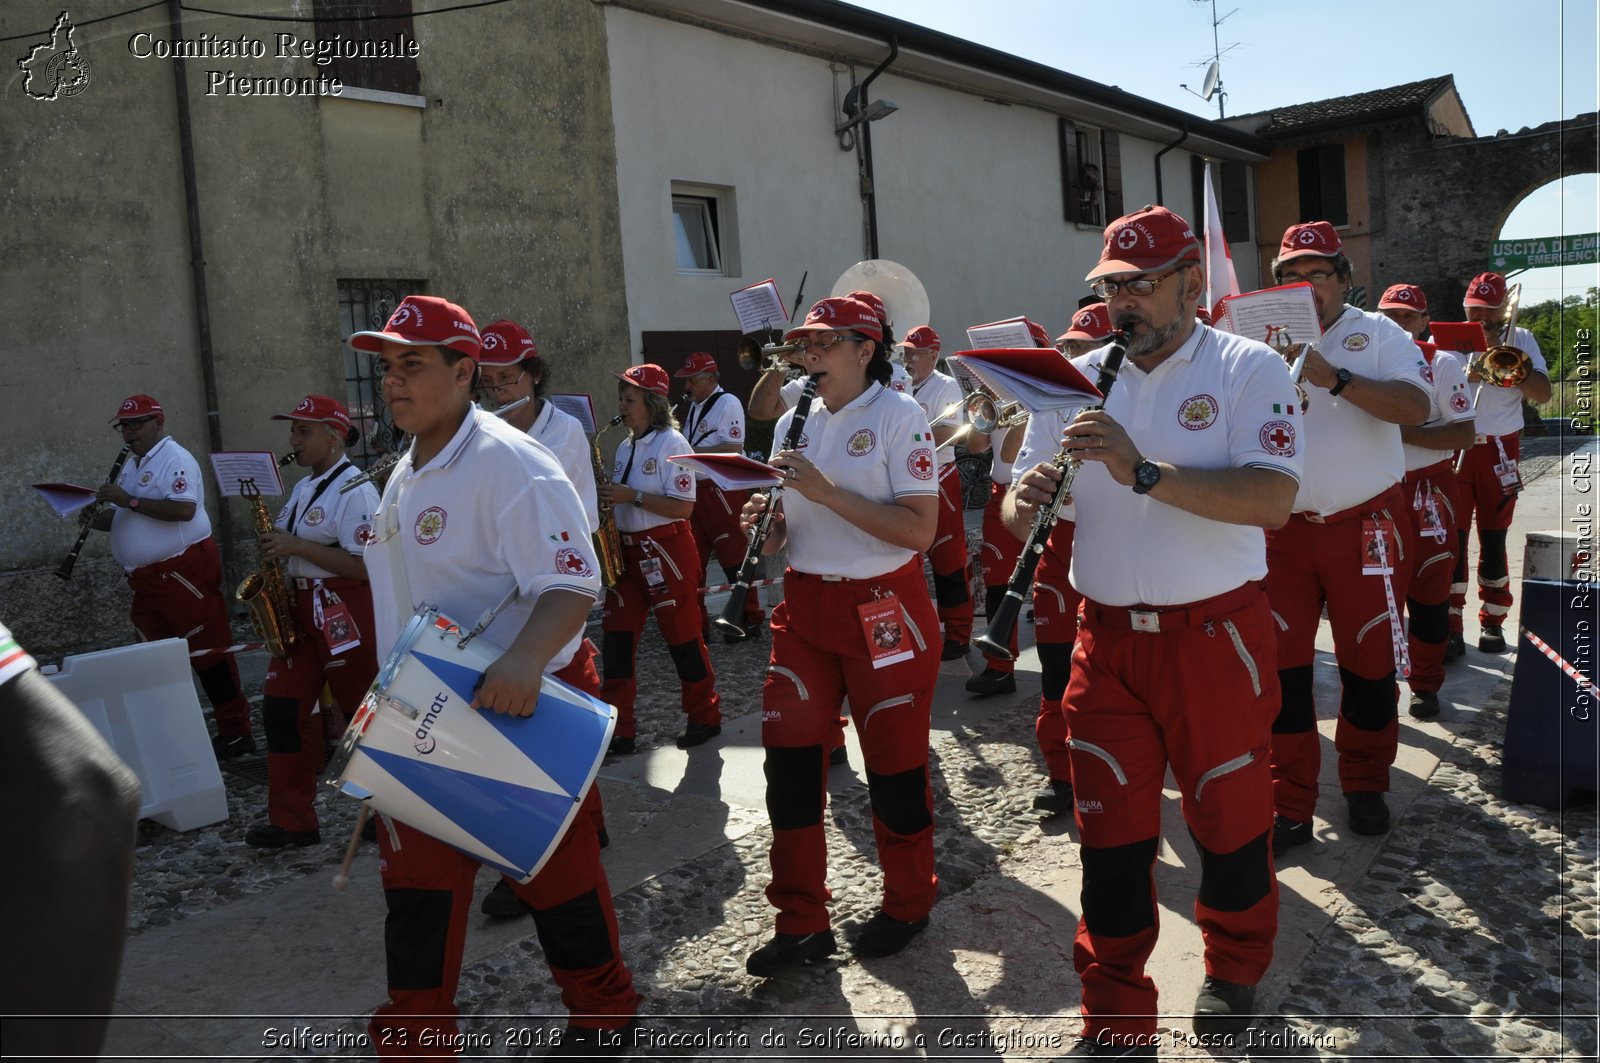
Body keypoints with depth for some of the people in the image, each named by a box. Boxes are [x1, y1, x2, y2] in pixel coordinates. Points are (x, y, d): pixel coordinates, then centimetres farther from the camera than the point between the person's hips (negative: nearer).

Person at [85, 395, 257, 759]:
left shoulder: (174, 459, -9)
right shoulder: (131, 465, 20)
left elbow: (184, 509, -23)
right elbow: (121, 519, 25)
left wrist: (130, 501, -21)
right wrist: (95, 517, 5)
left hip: (183, 570, -9)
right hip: (146, 578, 9)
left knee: (208, 651, -6)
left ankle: (235, 732, -1)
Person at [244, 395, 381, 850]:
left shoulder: (355, 490, -13)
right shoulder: (303, 489, 15)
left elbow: (363, 566, -21)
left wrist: (296, 547, -20)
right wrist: (274, 548, 4)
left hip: (346, 611, -9)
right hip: (302, 608, 9)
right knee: (282, 708, 5)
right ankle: (291, 820, 14)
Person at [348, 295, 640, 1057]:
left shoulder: (510, 464, -19)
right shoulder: (405, 472, 10)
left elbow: (573, 584, -27)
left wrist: (525, 661, -44)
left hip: (518, 707, -8)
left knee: (555, 872, 9)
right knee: (416, 882, 12)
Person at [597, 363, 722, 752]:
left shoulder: (671, 443, -11)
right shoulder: (625, 447, 13)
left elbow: (683, 506, -18)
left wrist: (631, 497, -21)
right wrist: (607, 497, 0)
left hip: (666, 549, -8)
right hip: (627, 549, 8)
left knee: (683, 637, 1)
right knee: (616, 636, 3)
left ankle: (705, 717, 17)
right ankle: (617, 727, 10)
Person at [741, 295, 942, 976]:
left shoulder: (898, 416, -9)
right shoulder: (794, 424, 8)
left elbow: (920, 531, -18)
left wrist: (826, 491, -23)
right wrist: (764, 523, -8)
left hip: (884, 607, -5)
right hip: (805, 605, 5)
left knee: (894, 760, 6)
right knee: (789, 756, 2)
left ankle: (907, 905, 29)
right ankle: (802, 924, 17)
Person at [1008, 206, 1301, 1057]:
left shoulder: (1248, 370, -7)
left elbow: (1274, 500, -22)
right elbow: (1023, 514, 6)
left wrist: (1144, 470, -30)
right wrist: (1026, 504, -18)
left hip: (1214, 635, -3)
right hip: (1106, 639, 3)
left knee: (1228, 815, 14)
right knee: (1111, 836, 7)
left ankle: (1233, 971, 41)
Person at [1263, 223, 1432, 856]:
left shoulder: (1378, 333, 1)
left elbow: (1416, 407, -15)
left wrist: (1333, 377, -25)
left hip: (1364, 525, -1)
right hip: (1281, 528, 2)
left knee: (1369, 662, 9)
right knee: (1281, 665, 0)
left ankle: (1365, 784, 30)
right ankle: (1289, 805, 10)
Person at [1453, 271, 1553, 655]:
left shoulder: (1519, 339, 8)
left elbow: (1543, 393, -2)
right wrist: (1462, 376, -19)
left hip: (1500, 451, 1)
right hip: (1453, 449, -1)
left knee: (1493, 539, 7)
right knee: (1453, 537, -6)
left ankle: (1492, 621, 17)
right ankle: (1450, 626, -3)